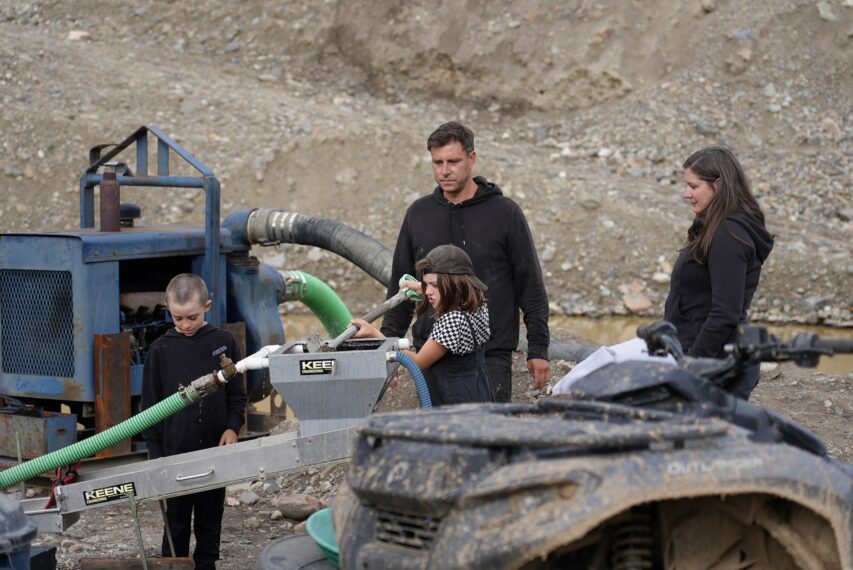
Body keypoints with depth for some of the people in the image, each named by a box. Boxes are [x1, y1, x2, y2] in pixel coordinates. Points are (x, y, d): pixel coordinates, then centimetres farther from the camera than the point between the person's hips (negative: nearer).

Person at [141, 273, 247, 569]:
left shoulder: (223, 343, 0)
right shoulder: (161, 350, -3)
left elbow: (237, 393, 8)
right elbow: (150, 405, 2)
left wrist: (232, 427, -8)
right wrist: (155, 452, -2)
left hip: (214, 449, 1)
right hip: (176, 452, -1)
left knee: (210, 518, 12)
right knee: (176, 521, 5)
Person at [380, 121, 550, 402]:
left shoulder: (505, 213, 0)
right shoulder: (418, 214, 10)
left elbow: (530, 284, 2)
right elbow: (400, 285, 16)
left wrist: (538, 349, -1)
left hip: (491, 356, -3)